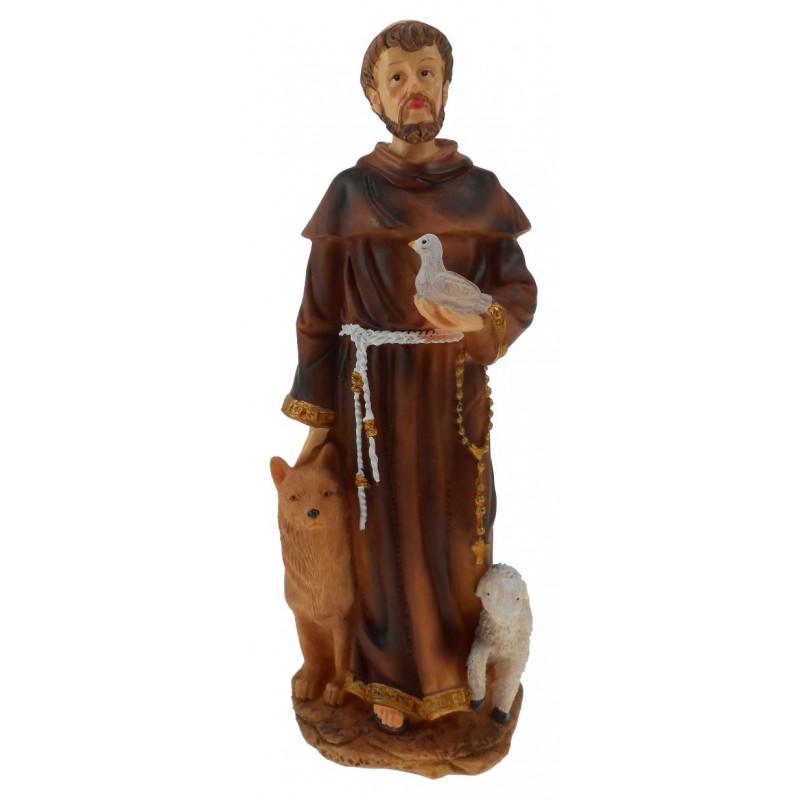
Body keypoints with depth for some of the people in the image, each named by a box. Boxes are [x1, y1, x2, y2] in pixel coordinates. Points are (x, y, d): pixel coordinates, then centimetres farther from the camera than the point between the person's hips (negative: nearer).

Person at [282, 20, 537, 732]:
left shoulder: (480, 190, 3)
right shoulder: (351, 193, -1)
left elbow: (520, 291, 0)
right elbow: (321, 311, 0)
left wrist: (475, 322, -22)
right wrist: (316, 414, -2)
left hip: (457, 392, 2)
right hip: (375, 393, -1)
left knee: (458, 532, 12)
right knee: (386, 532, 8)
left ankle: (459, 660, 37)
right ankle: (392, 674, 31)